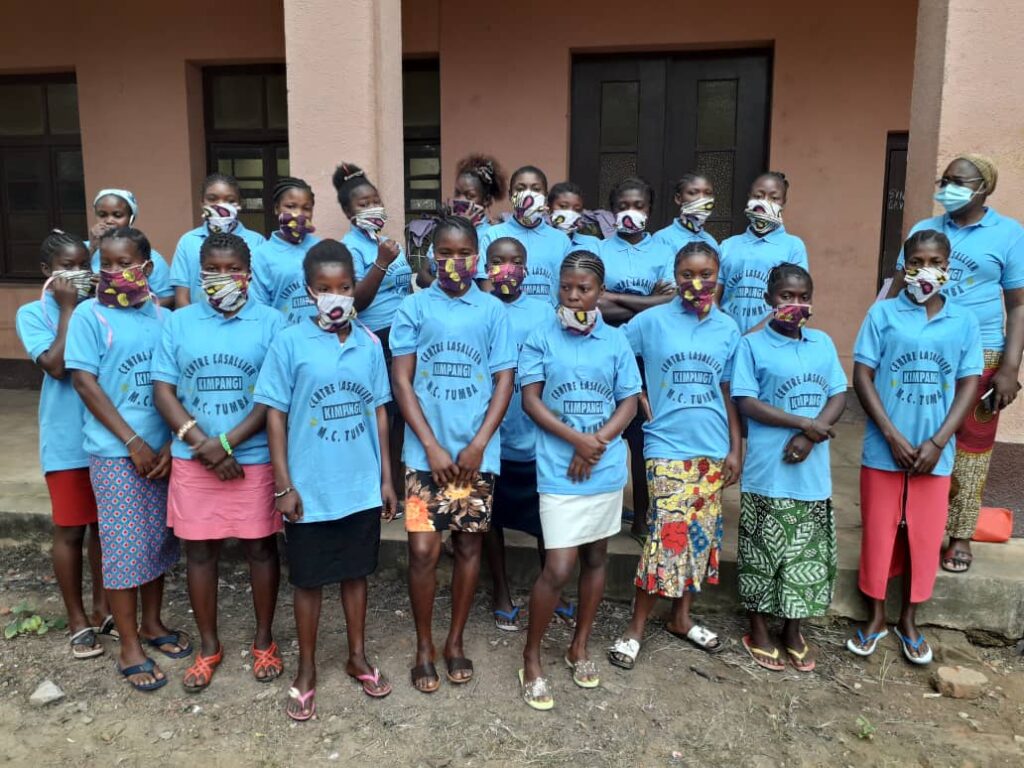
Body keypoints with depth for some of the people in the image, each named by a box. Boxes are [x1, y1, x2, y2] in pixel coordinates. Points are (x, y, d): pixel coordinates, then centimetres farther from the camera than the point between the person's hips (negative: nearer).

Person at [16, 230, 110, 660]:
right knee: (70, 530, 7)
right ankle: (78, 621, 23)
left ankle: (103, 606, 31)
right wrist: (68, 308, -14)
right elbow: (56, 366, -18)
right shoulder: (33, 314, -3)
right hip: (68, 440, -3)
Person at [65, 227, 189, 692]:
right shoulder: (89, 315, -5)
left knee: (159, 540, 14)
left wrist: (173, 443, -3)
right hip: (116, 452, -4)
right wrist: (133, 441, -13)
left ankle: (152, 624, 32)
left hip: (163, 449, 4)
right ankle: (129, 649, 15)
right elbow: (83, 381, -9)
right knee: (124, 547, 2)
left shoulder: (163, 317, 5)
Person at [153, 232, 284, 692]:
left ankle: (264, 641, 27)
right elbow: (162, 390, 0)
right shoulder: (178, 322, 3)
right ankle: (208, 646, 28)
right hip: (192, 459, 2)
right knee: (199, 550, 10)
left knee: (260, 547, 8)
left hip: (254, 458, -2)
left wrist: (227, 442, -15)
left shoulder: (271, 323, -3)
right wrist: (199, 441, -13)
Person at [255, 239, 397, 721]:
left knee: (356, 573, 17)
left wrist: (386, 477, 6)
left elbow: (378, 411, 6)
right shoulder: (290, 343, -9)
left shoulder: (369, 344, 1)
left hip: (362, 487, 3)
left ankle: (358, 658, 36)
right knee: (309, 582, 12)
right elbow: (275, 415, -6)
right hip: (311, 491, -2)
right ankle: (306, 673, 30)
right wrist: (283, 485, -9)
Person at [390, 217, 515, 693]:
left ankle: (455, 642, 27)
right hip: (426, 451, -1)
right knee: (423, 549, -2)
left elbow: (504, 381, 1)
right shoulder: (413, 308, 0)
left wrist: (478, 445, -9)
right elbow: (401, 382, -3)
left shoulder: (493, 311, 3)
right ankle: (424, 647, 19)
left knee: (469, 546, 9)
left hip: (478, 453, 1)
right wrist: (432, 446, -10)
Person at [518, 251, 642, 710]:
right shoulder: (541, 337, -4)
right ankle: (531, 660, 14)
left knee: (596, 558, 14)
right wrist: (577, 439, -16)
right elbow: (530, 400, -6)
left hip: (607, 468, 4)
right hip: (559, 471, -3)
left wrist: (597, 442, -13)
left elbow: (629, 402, 2)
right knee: (558, 569, -6)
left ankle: (579, 647, 33)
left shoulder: (616, 341, 2)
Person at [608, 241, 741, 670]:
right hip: (668, 449, -4)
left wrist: (735, 449, 7)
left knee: (701, 536, 11)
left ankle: (681, 618, 29)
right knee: (667, 537, -7)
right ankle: (635, 627, 10)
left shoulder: (728, 329, 6)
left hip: (713, 451, 4)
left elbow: (728, 394, 10)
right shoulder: (651, 321, -3)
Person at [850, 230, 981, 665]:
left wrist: (937, 442, -9)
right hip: (883, 450, -1)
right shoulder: (882, 314, -2)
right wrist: (892, 436, -12)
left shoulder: (964, 321, 3)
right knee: (878, 532, 7)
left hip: (935, 454, 2)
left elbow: (969, 386, 2)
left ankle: (908, 619, 29)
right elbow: (862, 377, -5)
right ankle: (876, 616, 26)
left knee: (924, 536, 10)